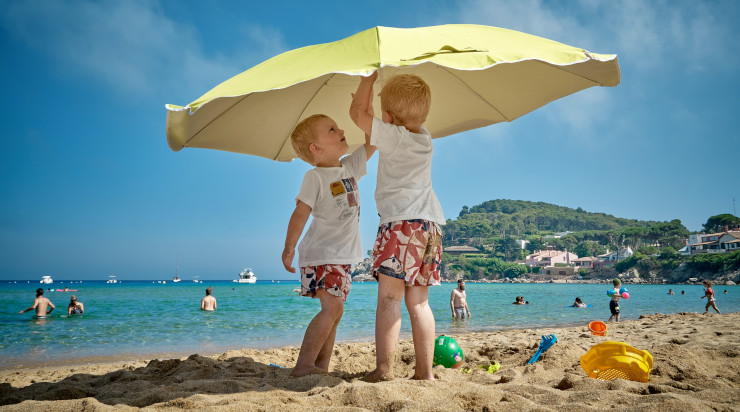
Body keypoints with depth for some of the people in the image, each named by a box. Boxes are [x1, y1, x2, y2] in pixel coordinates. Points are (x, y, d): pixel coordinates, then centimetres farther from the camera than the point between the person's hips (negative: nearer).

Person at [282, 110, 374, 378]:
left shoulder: (350, 167, 10)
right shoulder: (315, 177, -11)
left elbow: (371, 142, 14)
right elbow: (300, 213, -16)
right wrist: (289, 247, -22)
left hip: (342, 255, 8)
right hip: (321, 254, -8)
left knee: (334, 311, 9)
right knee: (332, 308, -18)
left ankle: (321, 366, 17)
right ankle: (303, 366, -12)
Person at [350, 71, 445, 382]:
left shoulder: (392, 135, -3)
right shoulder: (425, 138, 18)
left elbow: (357, 113, 4)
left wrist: (369, 77, 16)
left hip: (401, 222, -8)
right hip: (431, 223, 8)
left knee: (389, 297, -9)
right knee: (418, 301, 8)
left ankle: (383, 370, -11)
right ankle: (425, 371, 9)